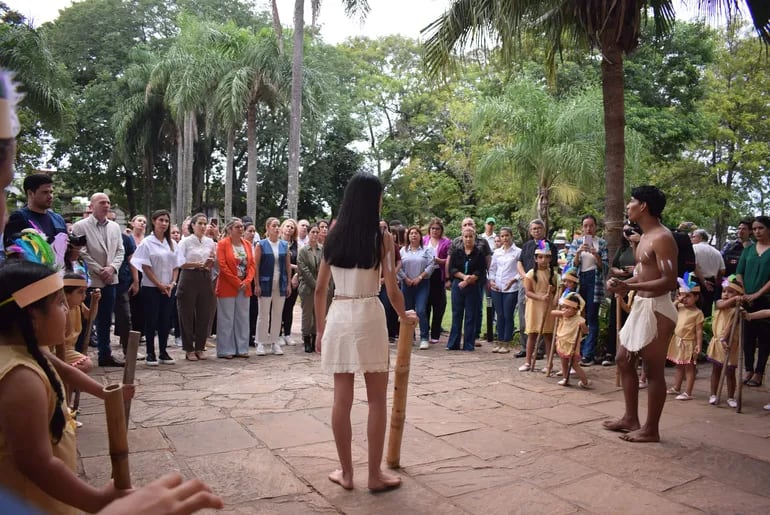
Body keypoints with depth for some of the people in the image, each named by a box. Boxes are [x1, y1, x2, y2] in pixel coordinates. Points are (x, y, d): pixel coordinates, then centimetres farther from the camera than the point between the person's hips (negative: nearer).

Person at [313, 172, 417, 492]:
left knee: (342, 399, 10)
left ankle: (346, 472, 22)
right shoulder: (381, 238, -6)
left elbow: (320, 290, 8)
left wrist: (320, 329, 17)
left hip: (338, 316, 4)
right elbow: (392, 291, -8)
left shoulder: (333, 237, 6)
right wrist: (405, 316, 11)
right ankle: (375, 475, 17)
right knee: (377, 400, 9)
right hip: (368, 316, -4)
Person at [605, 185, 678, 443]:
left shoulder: (661, 238, -17)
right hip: (640, 306, 11)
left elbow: (670, 281, -23)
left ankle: (651, 429, 12)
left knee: (653, 371, 0)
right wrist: (621, 283, 4)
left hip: (656, 308, -11)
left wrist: (628, 287, -29)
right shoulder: (645, 236, 15)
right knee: (624, 359, 15)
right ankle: (630, 418, 26)